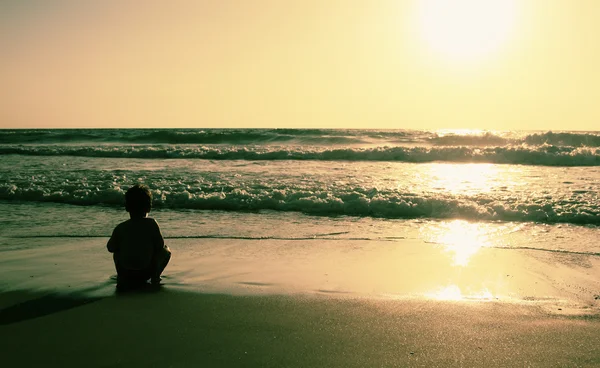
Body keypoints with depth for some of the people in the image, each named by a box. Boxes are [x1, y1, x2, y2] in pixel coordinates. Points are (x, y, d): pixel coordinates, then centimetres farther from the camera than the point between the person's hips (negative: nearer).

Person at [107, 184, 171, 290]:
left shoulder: (120, 228, -2)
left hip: (125, 272, 2)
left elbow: (111, 248, 7)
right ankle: (155, 277, 11)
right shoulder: (151, 224, -7)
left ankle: (123, 280, 20)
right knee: (166, 251, 20)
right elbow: (160, 246, -4)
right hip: (146, 272, -2)